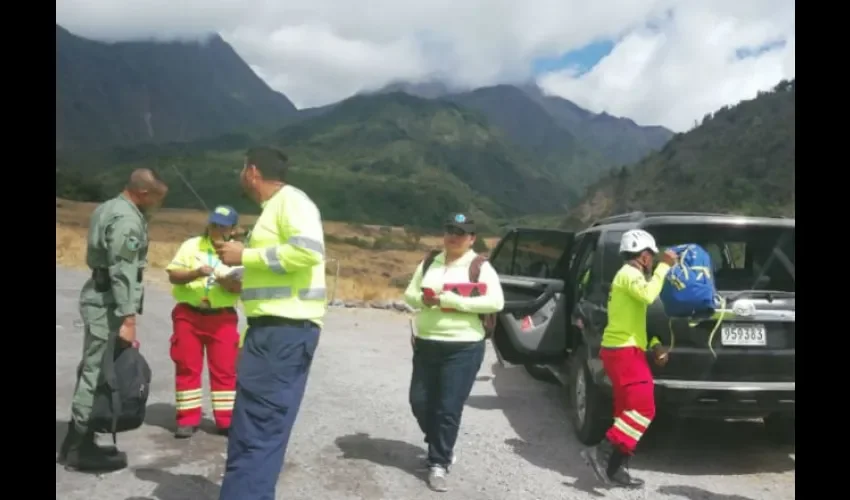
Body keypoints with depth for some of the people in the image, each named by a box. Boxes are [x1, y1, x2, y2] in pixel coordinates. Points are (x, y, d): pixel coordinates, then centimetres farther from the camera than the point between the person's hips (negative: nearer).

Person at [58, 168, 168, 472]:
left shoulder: (109, 207, 13)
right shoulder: (127, 219, -18)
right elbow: (123, 272, -24)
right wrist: (128, 318, -26)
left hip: (98, 297, 10)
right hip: (108, 303, -10)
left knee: (93, 370, 15)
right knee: (99, 373, -4)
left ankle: (77, 441, 23)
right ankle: (80, 448, 3)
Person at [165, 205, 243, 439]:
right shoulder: (191, 245, 4)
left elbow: (239, 287, -3)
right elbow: (173, 276, -3)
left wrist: (221, 278, -21)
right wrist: (195, 273, -21)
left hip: (222, 318, 0)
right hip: (188, 315, 0)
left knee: (224, 369, 1)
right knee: (187, 367, 4)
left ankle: (226, 419, 10)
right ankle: (188, 419, 13)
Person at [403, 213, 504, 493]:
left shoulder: (480, 266, -5)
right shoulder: (429, 263, 10)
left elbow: (496, 302, -17)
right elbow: (409, 294, 11)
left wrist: (453, 300, -22)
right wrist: (423, 298, -13)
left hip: (463, 348, -5)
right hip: (426, 344, 5)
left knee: (448, 409, -2)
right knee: (420, 402, 11)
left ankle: (438, 464, 12)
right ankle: (442, 447, 36)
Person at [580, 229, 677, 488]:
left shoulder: (629, 275, 22)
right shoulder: (629, 274, -10)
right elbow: (648, 295, -32)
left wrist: (655, 344, 15)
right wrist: (664, 267, -20)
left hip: (623, 349, 10)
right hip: (624, 350, -10)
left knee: (630, 409, 9)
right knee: (643, 408, -14)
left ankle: (613, 469, 10)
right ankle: (602, 453, -14)